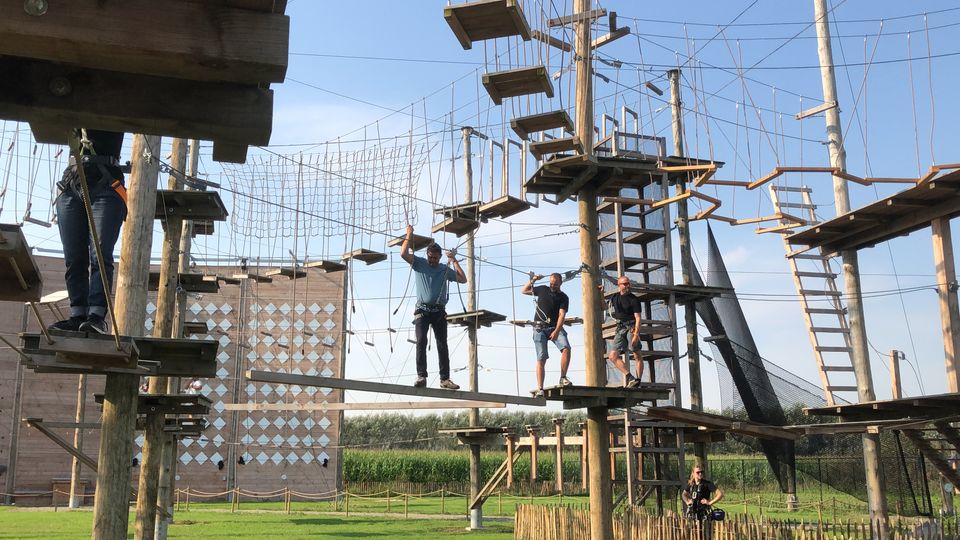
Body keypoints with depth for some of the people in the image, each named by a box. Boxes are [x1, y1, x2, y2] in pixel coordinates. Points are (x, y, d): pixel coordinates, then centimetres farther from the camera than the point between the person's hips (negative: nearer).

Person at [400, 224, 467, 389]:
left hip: (439, 312, 2)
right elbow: (403, 254, -6)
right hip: (422, 310, -2)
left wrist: (454, 261, 9)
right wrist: (409, 236, -2)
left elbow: (463, 279, 10)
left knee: (442, 345, -1)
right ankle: (421, 376, -19)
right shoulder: (419, 263, 8)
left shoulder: (445, 269, 15)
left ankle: (445, 378, -1)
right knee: (421, 341, -14)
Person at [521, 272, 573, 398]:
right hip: (539, 328, 0)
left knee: (566, 348, -25)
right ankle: (540, 389, -11)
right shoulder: (543, 289, 13)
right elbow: (524, 291, 23)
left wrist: (556, 331, -21)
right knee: (541, 358, -8)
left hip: (555, 327, 0)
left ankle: (563, 378, -15)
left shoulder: (563, 297, 5)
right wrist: (532, 280, 8)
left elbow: (562, 315, -8)